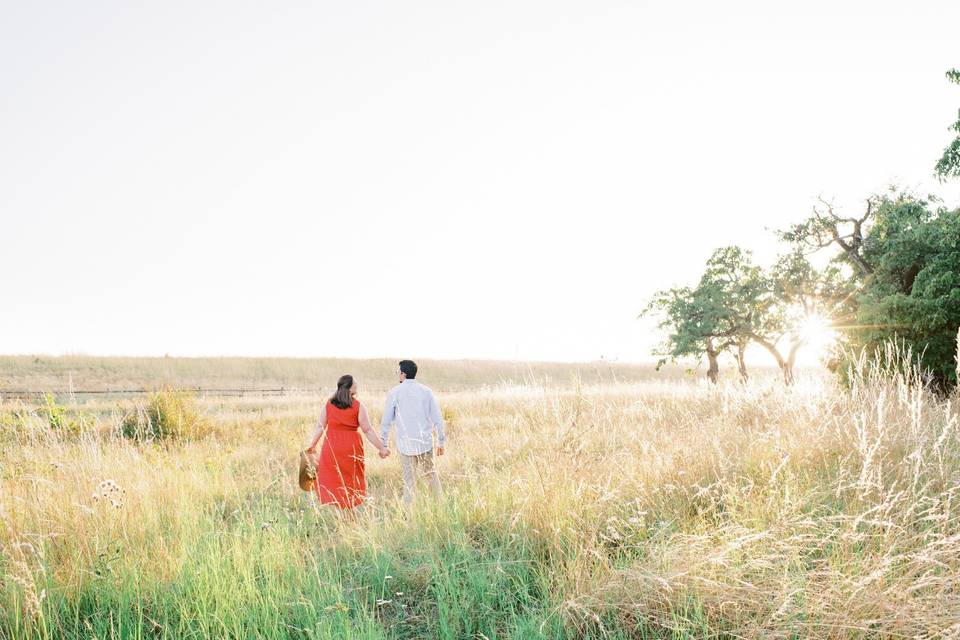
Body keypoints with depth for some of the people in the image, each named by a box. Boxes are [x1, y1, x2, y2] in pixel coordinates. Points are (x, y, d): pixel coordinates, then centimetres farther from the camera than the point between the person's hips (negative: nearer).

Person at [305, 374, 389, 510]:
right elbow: (368, 430, -7)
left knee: (330, 479, 12)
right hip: (351, 448, -2)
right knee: (351, 481, 11)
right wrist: (382, 448, -1)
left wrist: (312, 445, 13)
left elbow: (320, 426, 2)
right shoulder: (358, 406, -7)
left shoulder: (329, 404, 0)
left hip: (331, 447, 2)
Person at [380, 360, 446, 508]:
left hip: (405, 444, -2)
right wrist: (441, 441, 11)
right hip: (425, 443, 2)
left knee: (409, 481, 5)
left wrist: (383, 444, 6)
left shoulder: (395, 392, -4)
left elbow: (386, 420, -2)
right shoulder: (426, 391, 1)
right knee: (431, 475, 18)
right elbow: (437, 418, 2)